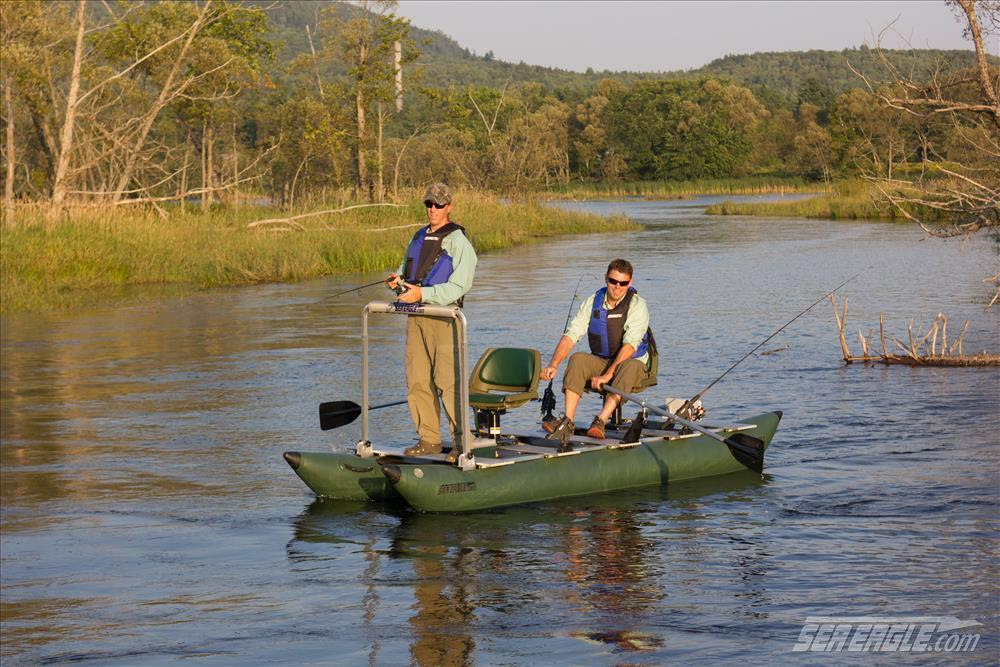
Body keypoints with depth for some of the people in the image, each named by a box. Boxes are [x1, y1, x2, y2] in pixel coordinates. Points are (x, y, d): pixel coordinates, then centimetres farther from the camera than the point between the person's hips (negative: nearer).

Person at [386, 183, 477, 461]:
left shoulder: (457, 241, -5)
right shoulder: (419, 237, 18)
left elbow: (458, 286, -13)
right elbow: (407, 268, 30)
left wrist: (422, 294, -22)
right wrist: (398, 278, 5)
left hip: (444, 316, -7)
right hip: (416, 317, 7)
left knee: (447, 381, -12)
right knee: (417, 380, 5)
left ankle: (462, 441, -6)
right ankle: (428, 439, 12)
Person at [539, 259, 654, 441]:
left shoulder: (637, 306, -13)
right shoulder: (592, 303, -1)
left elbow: (630, 345, -24)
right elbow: (570, 335, -7)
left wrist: (607, 375, -34)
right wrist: (553, 365, -23)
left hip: (632, 362, -3)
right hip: (600, 361, 3)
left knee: (630, 366, -37)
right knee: (578, 359, -26)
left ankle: (600, 421, -48)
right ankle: (567, 422, -36)